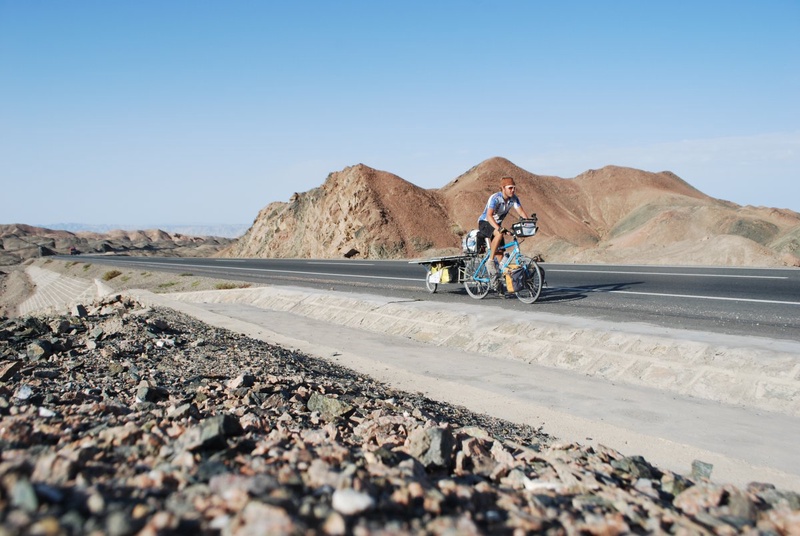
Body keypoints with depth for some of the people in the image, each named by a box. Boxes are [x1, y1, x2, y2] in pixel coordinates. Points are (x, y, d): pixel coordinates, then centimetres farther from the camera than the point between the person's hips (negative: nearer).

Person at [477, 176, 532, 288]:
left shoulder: (514, 199, -9)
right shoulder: (495, 198, -28)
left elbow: (521, 212, -13)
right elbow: (489, 215, -40)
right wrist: (499, 228, -54)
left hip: (497, 224, 7)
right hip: (484, 223, -7)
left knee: (500, 253, 1)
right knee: (499, 234, -37)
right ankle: (490, 261, -25)